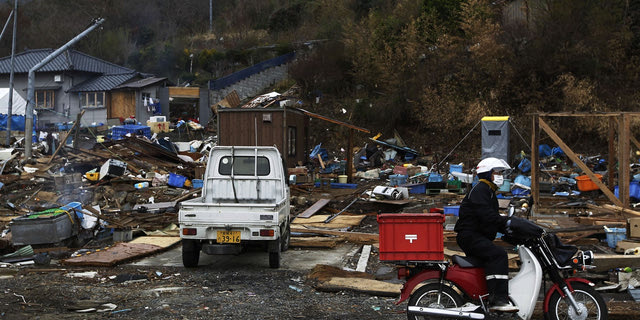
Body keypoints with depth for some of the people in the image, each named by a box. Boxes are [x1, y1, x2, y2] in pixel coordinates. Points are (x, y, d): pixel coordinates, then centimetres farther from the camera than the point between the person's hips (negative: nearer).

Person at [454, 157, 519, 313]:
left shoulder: (490, 192, 26)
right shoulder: (480, 189, -8)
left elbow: (492, 218, 25)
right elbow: (485, 214, -23)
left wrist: (508, 230, 11)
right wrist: (506, 222, -24)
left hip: (480, 237, 12)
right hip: (469, 236, -12)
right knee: (498, 255, -29)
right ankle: (497, 300, -37)